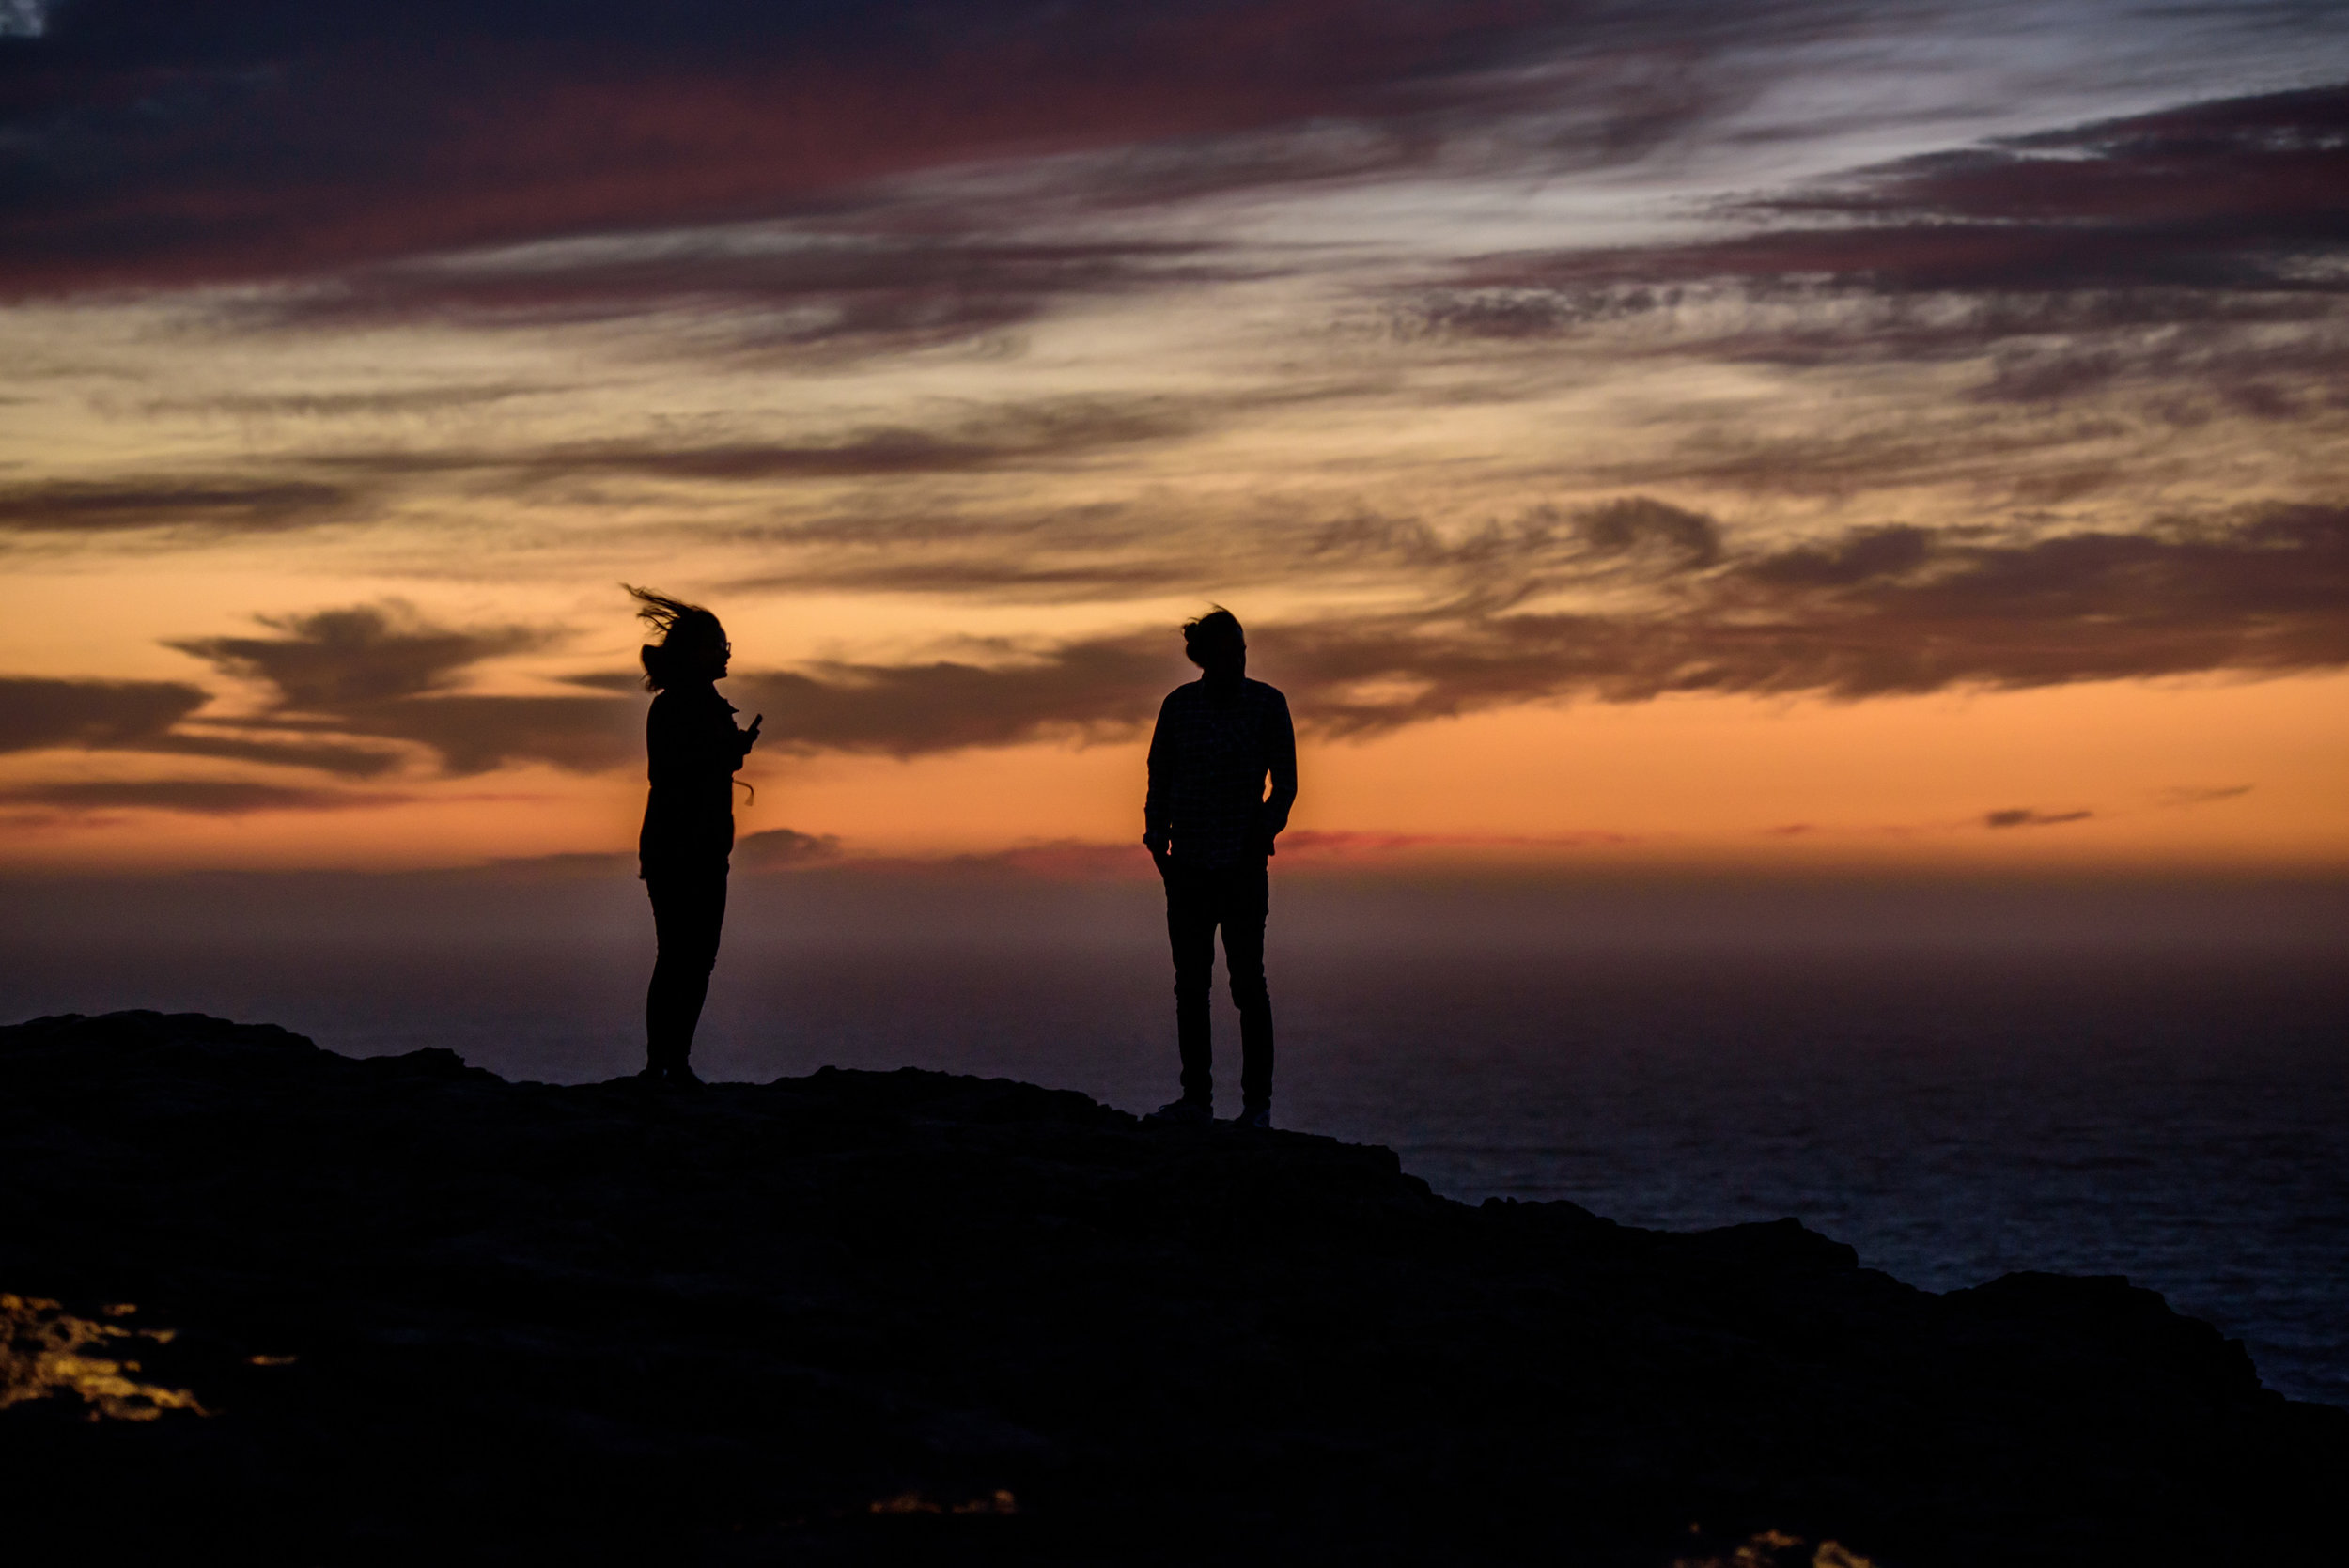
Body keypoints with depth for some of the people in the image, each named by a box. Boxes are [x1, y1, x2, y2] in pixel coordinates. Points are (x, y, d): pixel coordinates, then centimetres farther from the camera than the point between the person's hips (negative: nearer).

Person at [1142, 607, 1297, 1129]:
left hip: (1243, 864, -3)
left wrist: (1264, 831, -11)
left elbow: (1285, 782, 4)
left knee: (1248, 984, -4)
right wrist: (1157, 839, 1)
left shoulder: (1267, 704, 0)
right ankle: (1196, 1096, 10)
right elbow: (1159, 778, 13)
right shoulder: (1178, 705, 6)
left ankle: (1257, 1100, 0)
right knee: (1190, 987, 4)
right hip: (1188, 864, 3)